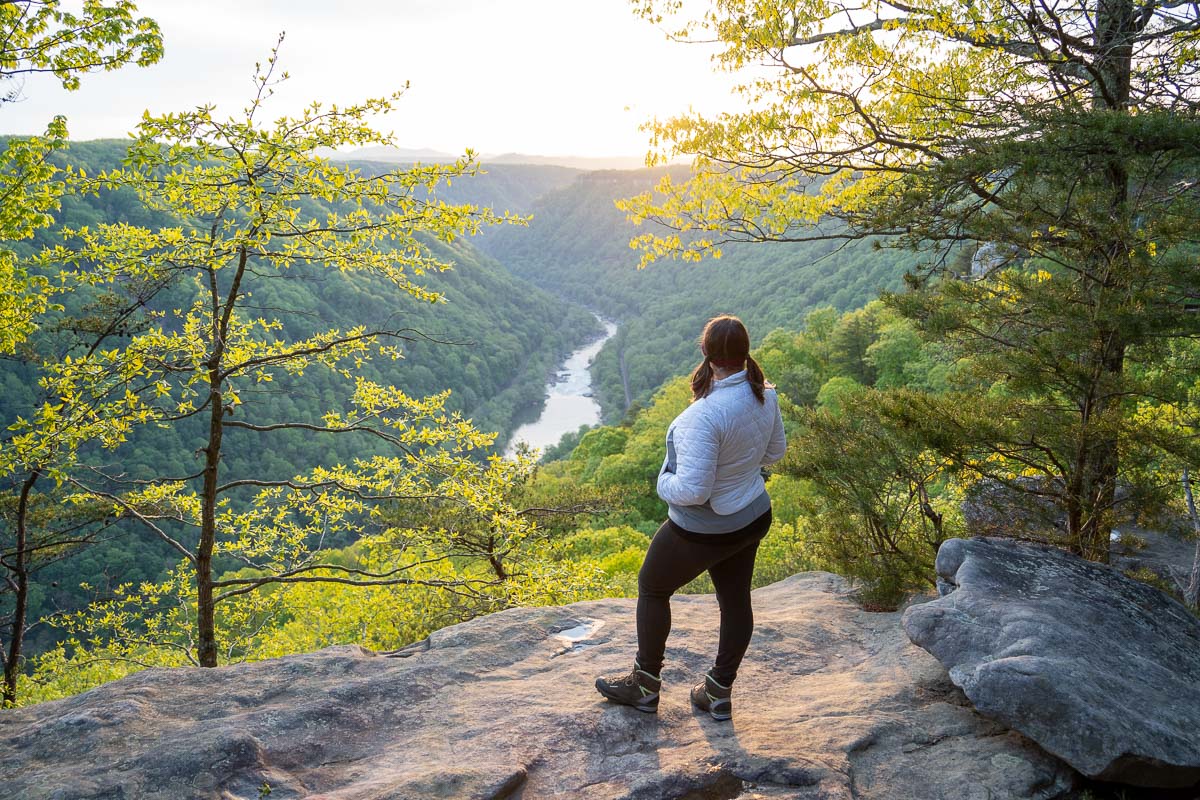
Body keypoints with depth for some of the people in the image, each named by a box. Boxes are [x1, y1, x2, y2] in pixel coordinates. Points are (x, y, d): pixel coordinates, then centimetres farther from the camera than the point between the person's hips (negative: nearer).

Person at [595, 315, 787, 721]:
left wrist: (665, 482, -13)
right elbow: (774, 450, 8)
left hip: (703, 531, -7)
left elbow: (692, 490, -33)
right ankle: (719, 694, 34)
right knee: (735, 600, 19)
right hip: (753, 517, 7)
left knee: (652, 588, 16)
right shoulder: (765, 396, -9)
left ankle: (645, 686, 30)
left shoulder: (705, 414, -34)